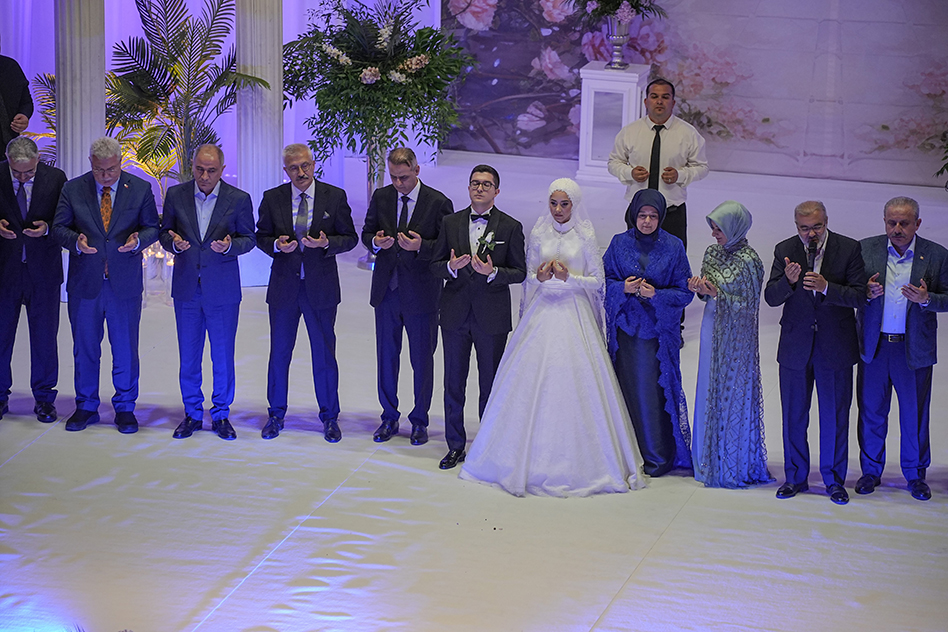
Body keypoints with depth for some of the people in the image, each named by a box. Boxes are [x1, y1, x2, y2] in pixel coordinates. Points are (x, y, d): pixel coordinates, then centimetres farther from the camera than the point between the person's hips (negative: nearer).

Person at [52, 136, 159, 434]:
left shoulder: (140, 189, 0)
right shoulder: (73, 189, 1)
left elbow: (152, 227, 4)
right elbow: (59, 227, 2)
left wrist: (138, 240, -18)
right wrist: (76, 241, -19)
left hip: (125, 283, -1)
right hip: (84, 282, 1)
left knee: (126, 349, 6)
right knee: (85, 348, 10)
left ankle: (125, 408, 19)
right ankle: (86, 407, 23)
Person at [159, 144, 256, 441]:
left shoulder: (238, 199, -5)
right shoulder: (176, 195, 0)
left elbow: (249, 238, 2)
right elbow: (164, 231, 8)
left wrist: (230, 245, -19)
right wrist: (173, 243, -15)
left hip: (223, 290, -2)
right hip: (186, 288, 2)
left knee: (223, 357, 4)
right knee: (188, 357, 9)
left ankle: (221, 415, 17)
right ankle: (192, 414, 21)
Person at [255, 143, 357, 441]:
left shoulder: (335, 196, -2)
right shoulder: (272, 198, 1)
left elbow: (350, 238, 1)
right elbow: (261, 236, 8)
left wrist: (326, 243, -18)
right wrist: (276, 245, -14)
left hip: (321, 287, -1)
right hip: (283, 287, 1)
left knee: (325, 355, 5)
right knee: (279, 353, 9)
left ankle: (329, 417, 19)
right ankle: (276, 415, 24)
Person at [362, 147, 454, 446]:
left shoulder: (439, 203, -9)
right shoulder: (381, 197, 2)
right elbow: (366, 233, 10)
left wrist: (420, 246, -25)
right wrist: (376, 242, -13)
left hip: (421, 293, -3)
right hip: (386, 290, 3)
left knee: (422, 360, 6)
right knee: (386, 356, 12)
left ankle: (419, 421, 21)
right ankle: (389, 418, 26)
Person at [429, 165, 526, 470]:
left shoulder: (511, 227, -1)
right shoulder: (451, 223, 6)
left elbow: (520, 271, -2)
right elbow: (434, 265, 6)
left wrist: (493, 272, -20)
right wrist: (451, 267, -16)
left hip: (492, 316, -2)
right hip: (456, 314, 2)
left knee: (490, 383, 5)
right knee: (454, 381, 8)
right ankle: (456, 445, 18)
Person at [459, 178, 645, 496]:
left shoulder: (586, 236, -1)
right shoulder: (538, 233, 7)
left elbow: (598, 281, 1)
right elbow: (528, 277, 12)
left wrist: (569, 277, -14)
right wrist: (540, 277, -10)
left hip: (575, 315, -2)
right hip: (542, 312, 2)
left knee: (574, 383, -6)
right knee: (533, 381, -3)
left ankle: (578, 461, 4)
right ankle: (532, 457, 7)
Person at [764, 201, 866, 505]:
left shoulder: (849, 249, -6)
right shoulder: (785, 250, -1)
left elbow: (859, 296, -11)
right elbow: (771, 297, -5)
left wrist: (826, 287, -27)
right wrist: (788, 281, -26)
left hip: (835, 346, -2)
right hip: (795, 346, 2)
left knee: (835, 417, 5)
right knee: (793, 416, 10)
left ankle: (834, 480, 17)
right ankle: (796, 477, 23)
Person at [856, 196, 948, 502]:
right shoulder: (866, 248, 1)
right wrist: (866, 292, -17)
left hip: (914, 348, -1)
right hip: (874, 347, 1)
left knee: (915, 415, 7)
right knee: (871, 411, 10)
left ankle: (915, 475, 23)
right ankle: (871, 470, 26)